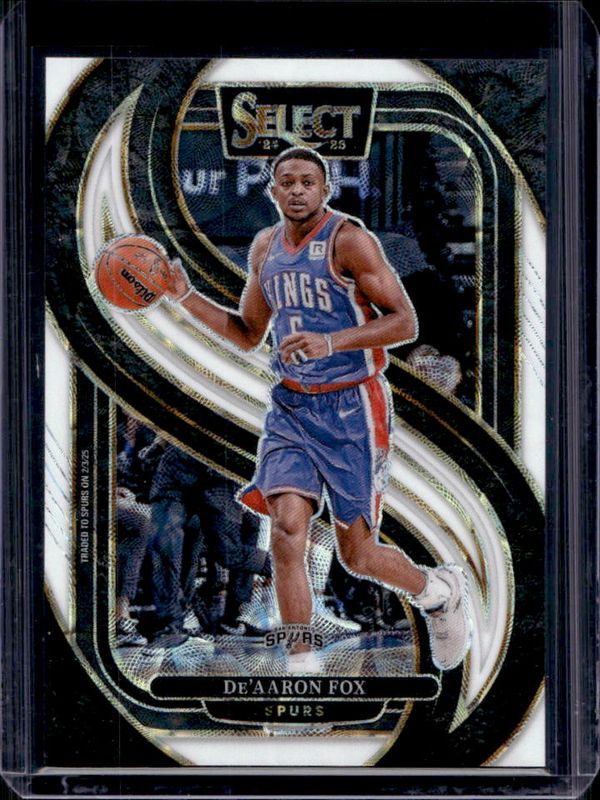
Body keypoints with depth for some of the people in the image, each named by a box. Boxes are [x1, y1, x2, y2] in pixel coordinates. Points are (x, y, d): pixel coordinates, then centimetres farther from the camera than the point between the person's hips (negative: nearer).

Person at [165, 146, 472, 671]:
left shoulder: (349, 239, -12)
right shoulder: (265, 248, 9)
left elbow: (405, 323, -16)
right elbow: (248, 334, 20)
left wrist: (332, 341, -28)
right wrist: (185, 297, 7)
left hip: (351, 408, -5)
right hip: (291, 406, 5)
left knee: (357, 556, 3)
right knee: (287, 528, -16)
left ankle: (441, 590, 35)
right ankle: (301, 669, -6)